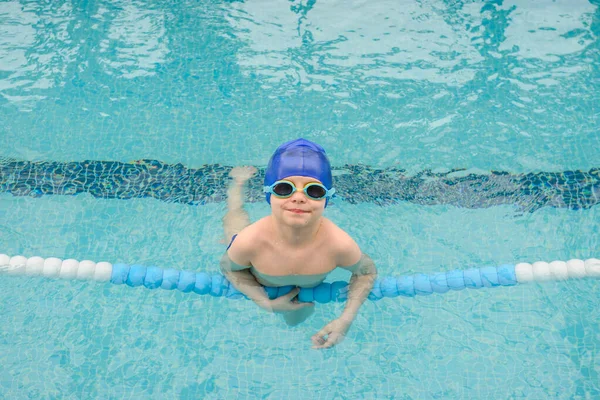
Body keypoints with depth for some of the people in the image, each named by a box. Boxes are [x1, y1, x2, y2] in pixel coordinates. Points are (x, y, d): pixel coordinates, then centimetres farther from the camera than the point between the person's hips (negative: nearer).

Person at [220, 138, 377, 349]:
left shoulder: (339, 244, -42)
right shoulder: (249, 241, -43)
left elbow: (367, 271, -19)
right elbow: (229, 268, -20)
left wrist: (346, 319, -29)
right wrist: (266, 303, -30)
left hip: (306, 293, 0)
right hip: (262, 288, 0)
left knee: (296, 320, 38)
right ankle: (239, 182, 44)